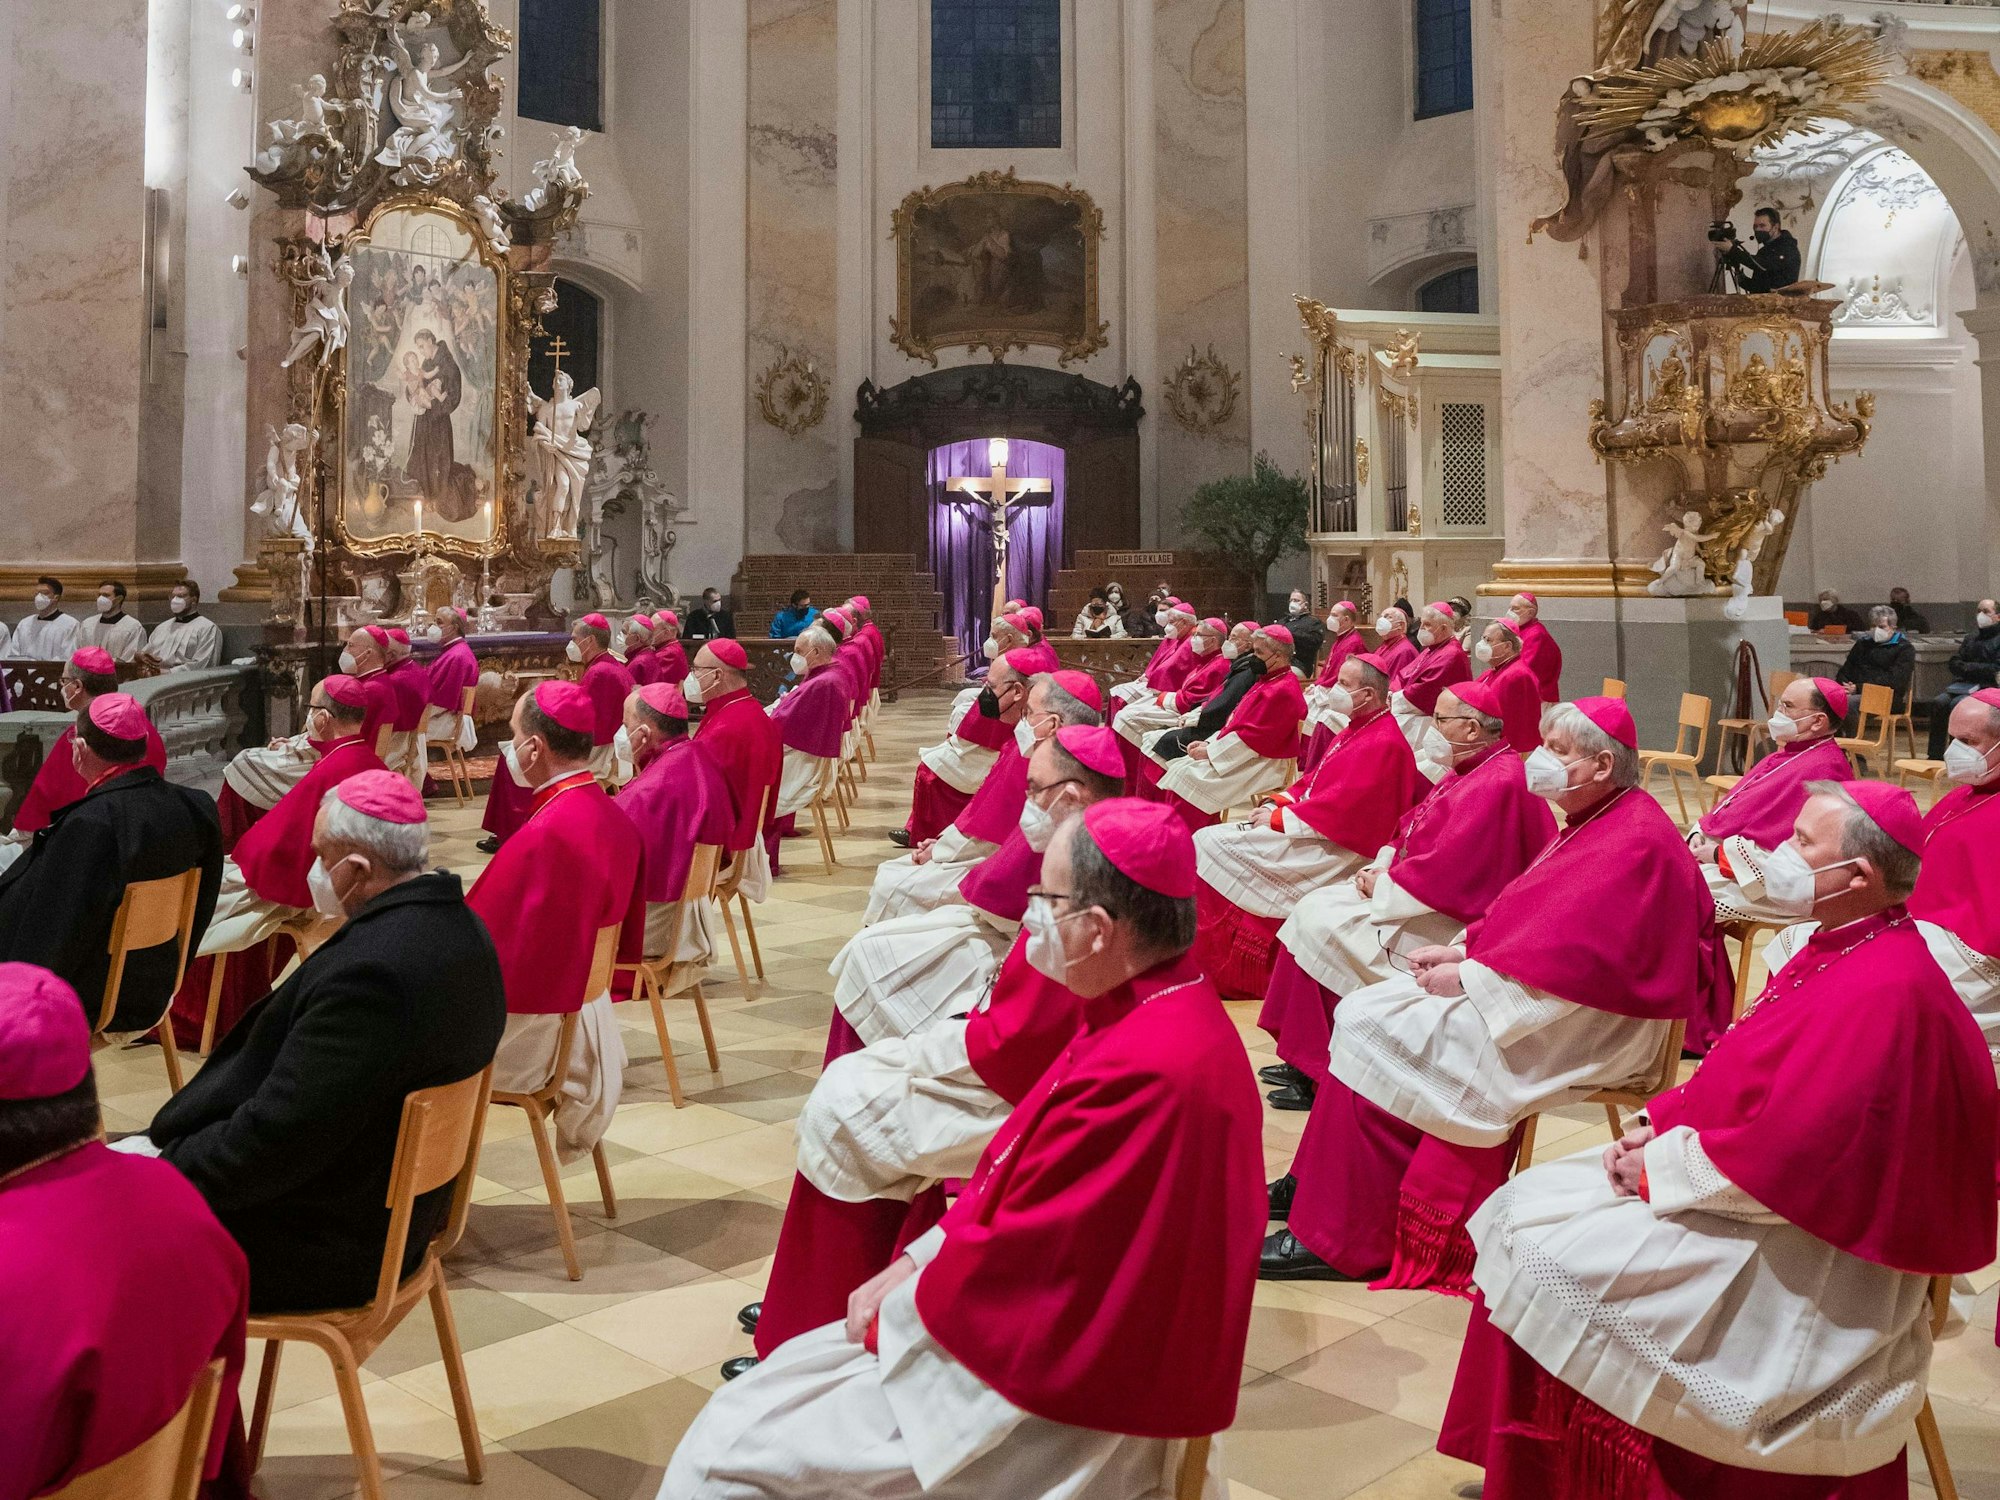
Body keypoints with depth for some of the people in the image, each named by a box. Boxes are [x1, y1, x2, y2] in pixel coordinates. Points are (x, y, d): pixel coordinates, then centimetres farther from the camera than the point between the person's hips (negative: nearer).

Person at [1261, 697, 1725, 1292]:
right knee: (1362, 1012, -1)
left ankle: (1339, 1238, -9)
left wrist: (1468, 977, -18)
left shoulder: (1635, 841, -18)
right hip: (1541, 994, 10)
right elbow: (1521, 910, 17)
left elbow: (1565, 957, -25)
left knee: (1373, 1028, -17)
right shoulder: (1595, 824, 14)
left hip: (1586, 1026, -10)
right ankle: (1318, 1182, 5)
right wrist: (1460, 950, 2)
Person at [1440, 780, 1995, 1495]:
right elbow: (1739, 1074, 14)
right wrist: (1660, 1123, 0)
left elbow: (1783, 1149, -28)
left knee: (1554, 1263, -17)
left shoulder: (1882, 991, -25)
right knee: (1529, 1205, 5)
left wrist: (1660, 1167, -16)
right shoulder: (1842, 951, 6)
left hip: (1799, 1244, -10)